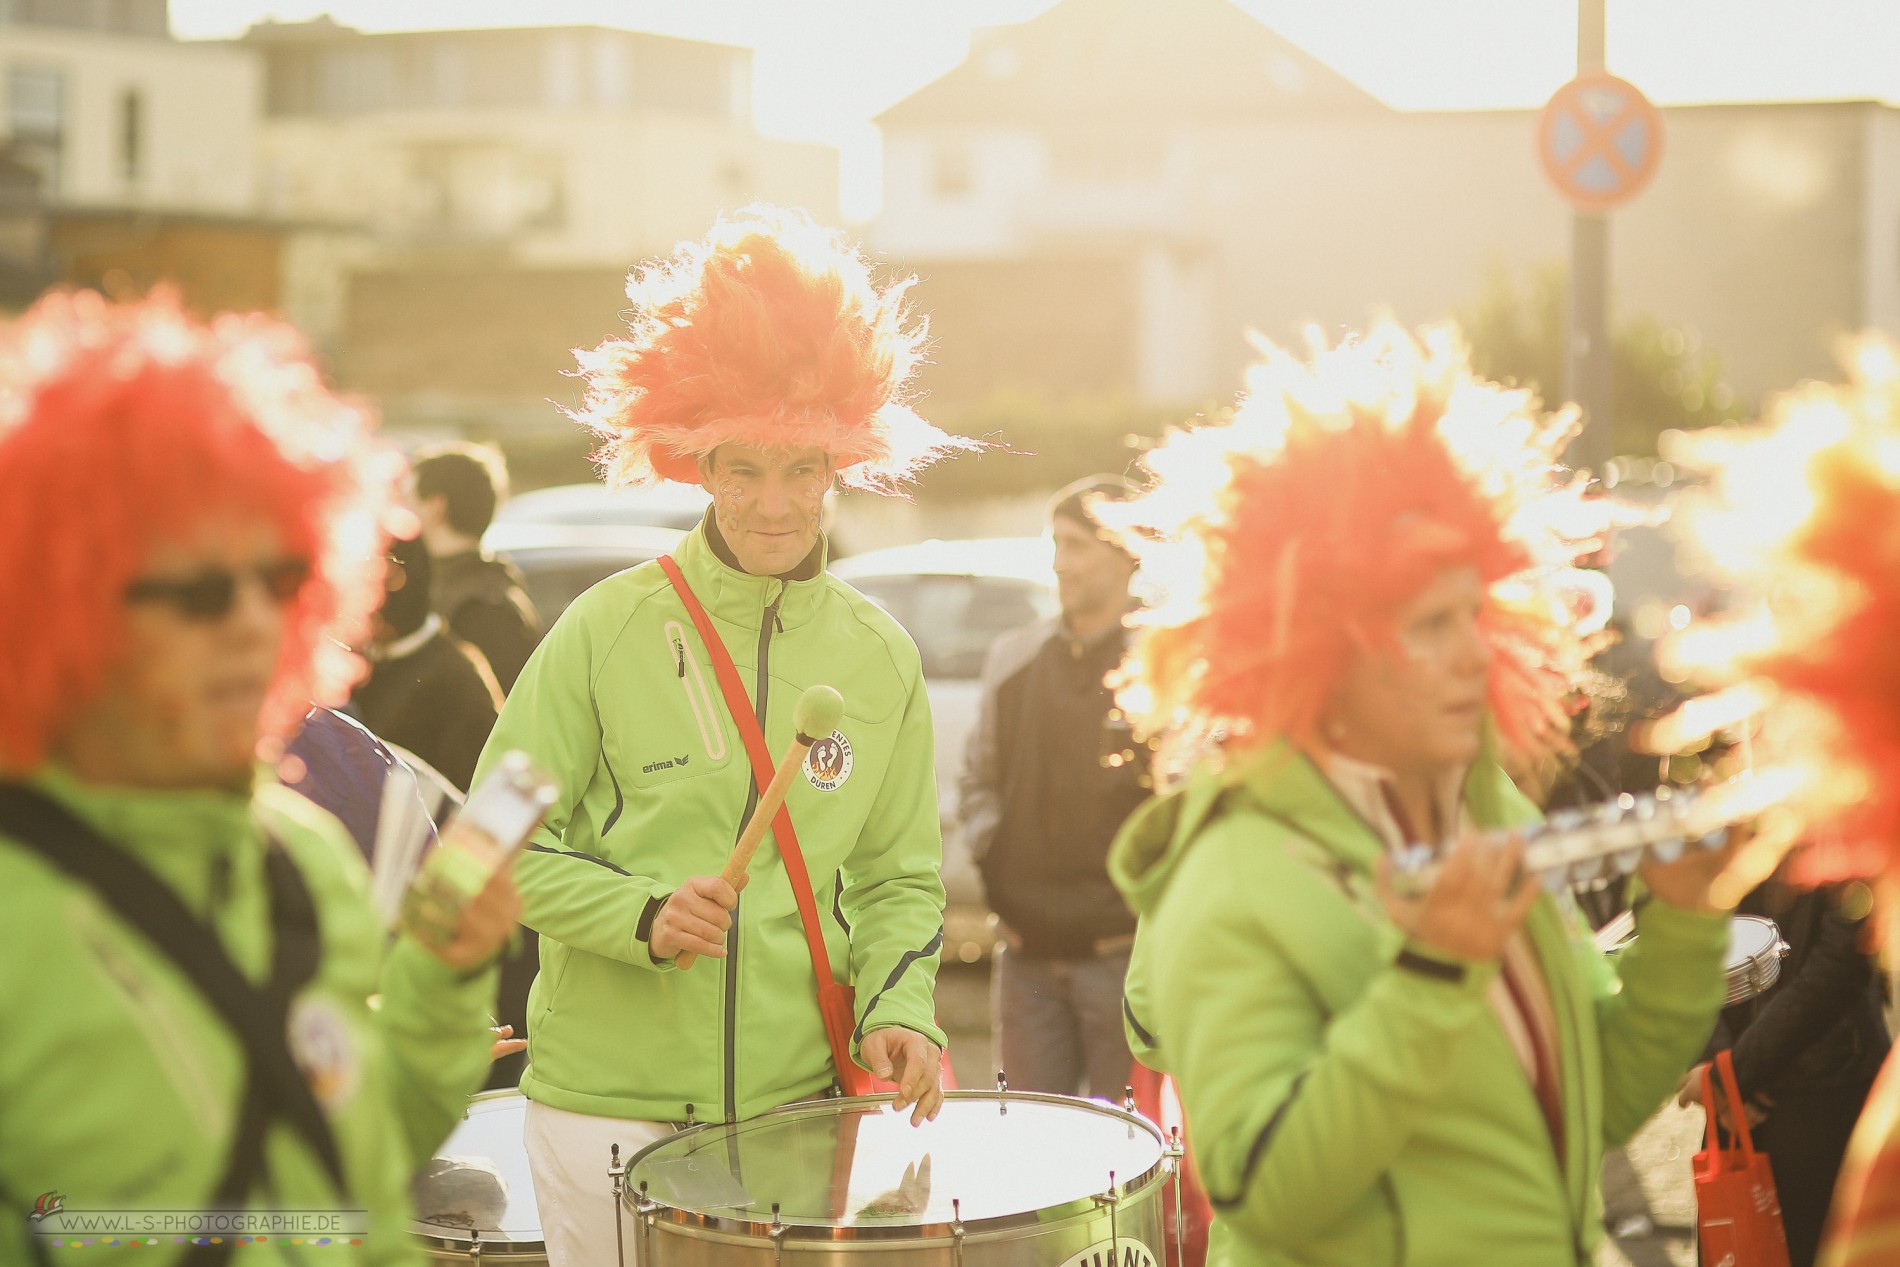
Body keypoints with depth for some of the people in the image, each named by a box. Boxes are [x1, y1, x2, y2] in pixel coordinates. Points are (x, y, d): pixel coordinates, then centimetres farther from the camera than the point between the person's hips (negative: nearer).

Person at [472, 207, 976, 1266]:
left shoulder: (880, 655, 4)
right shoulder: (608, 631, -6)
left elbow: (901, 880, 10)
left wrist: (899, 1008, -8)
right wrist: (643, 915, -18)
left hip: (799, 1100, 2)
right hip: (609, 1096, -2)